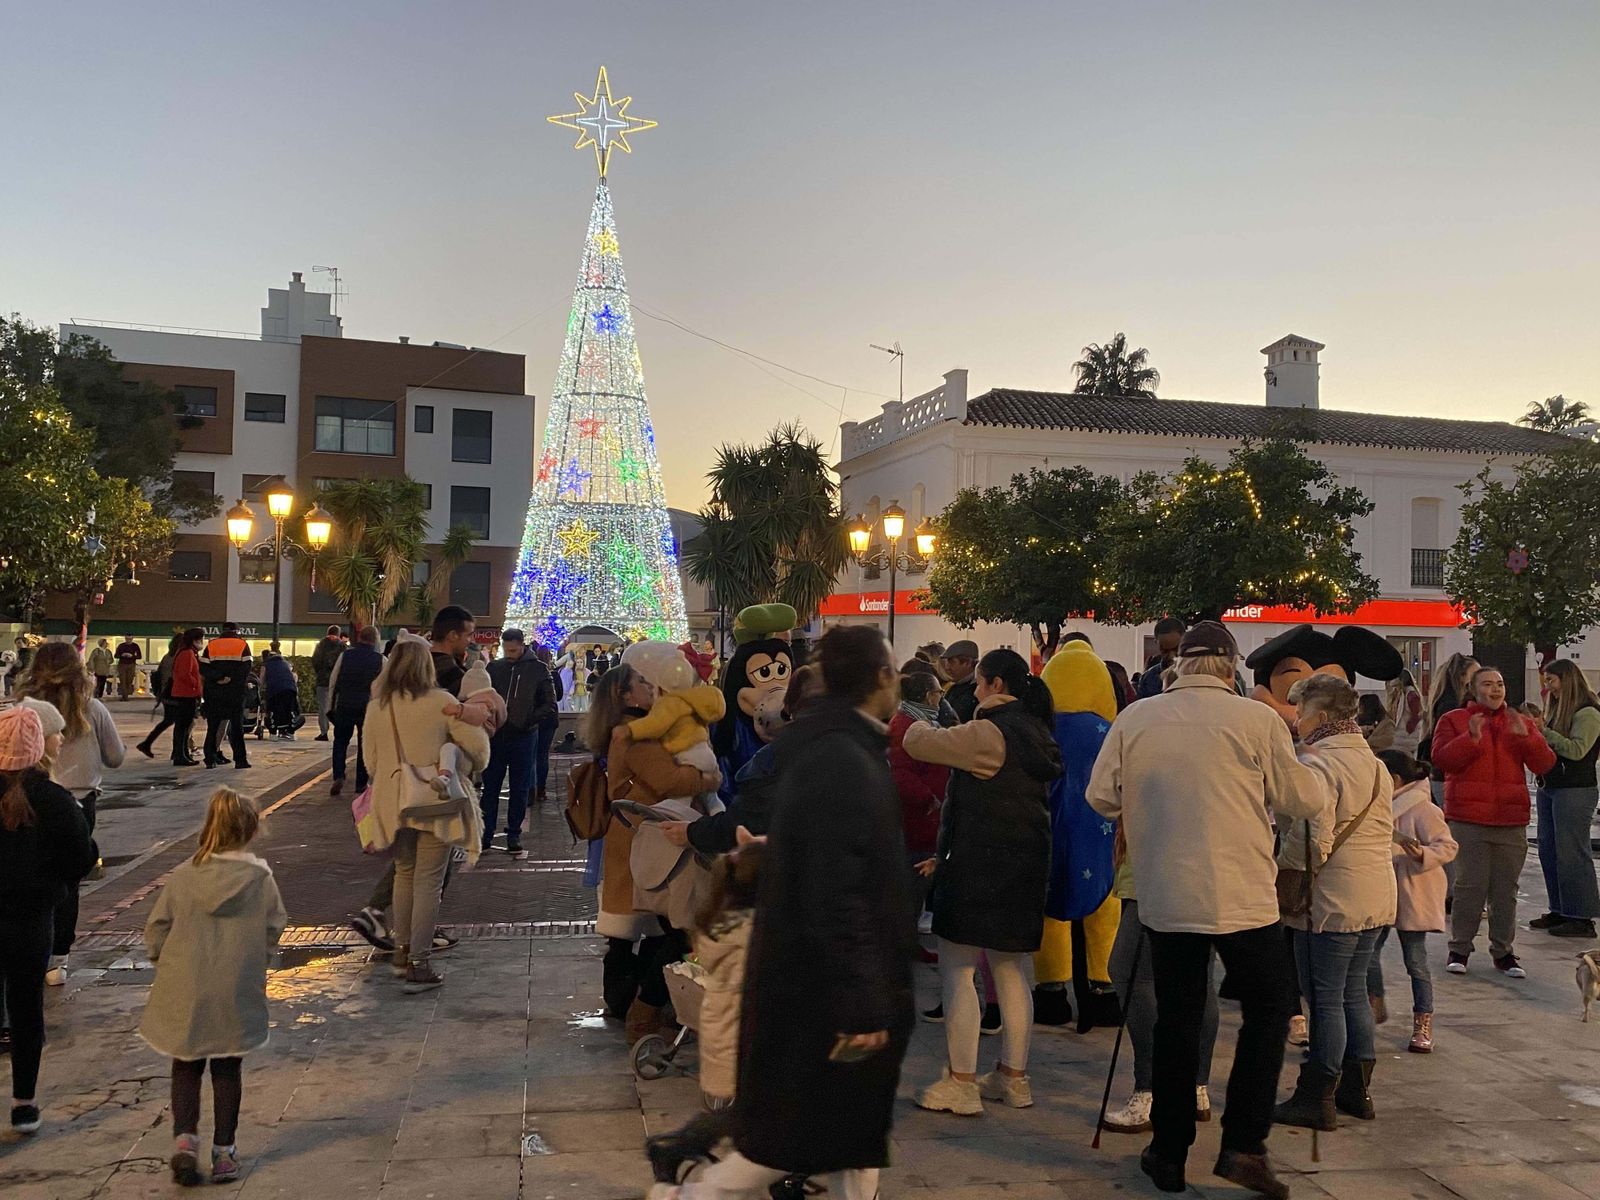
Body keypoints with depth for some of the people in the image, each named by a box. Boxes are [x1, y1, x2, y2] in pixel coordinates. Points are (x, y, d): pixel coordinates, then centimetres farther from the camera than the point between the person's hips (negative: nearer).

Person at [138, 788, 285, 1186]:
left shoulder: (183, 876, -6)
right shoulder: (261, 878, -9)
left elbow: (155, 930, -2)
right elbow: (273, 931, -3)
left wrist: (166, 961, 17)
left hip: (185, 992, 1)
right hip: (236, 993, -1)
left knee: (186, 1067, 17)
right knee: (228, 1070, 13)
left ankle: (184, 1138, 3)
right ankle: (223, 1150, 18)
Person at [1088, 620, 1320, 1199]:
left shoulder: (1135, 718, -1)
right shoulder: (1256, 719, -9)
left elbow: (1101, 796, 4)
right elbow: (1304, 800, -3)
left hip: (1164, 897, 3)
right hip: (1243, 898, -3)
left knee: (1176, 1018, 13)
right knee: (1267, 1010, 15)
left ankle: (1169, 1152, 21)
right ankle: (1243, 1144, 11)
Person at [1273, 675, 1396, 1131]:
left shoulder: (1316, 764, -17)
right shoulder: (1375, 764, 12)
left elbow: (1311, 841, -23)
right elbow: (1385, 831, 17)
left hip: (1331, 901, -9)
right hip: (1377, 897, 9)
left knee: (1325, 999, 0)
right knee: (1353, 993, 18)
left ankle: (1317, 1098, 9)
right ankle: (1356, 1089, 26)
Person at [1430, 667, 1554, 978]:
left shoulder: (1523, 723, 13)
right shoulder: (1454, 720, 3)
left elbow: (1545, 764, 3)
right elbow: (1441, 759, -8)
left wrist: (1525, 736, -12)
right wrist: (1471, 738, -21)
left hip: (1511, 821, 3)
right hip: (1468, 819, -3)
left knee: (1506, 889, 7)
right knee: (1470, 886, -2)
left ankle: (1502, 952, 18)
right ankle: (1459, 949, 9)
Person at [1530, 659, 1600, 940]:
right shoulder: (1558, 709, 15)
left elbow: (1576, 750, -20)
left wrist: (1544, 731, -19)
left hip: (1575, 791, -9)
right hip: (1549, 788, 9)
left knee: (1571, 854, -6)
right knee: (1548, 852, 11)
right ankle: (1561, 911, 20)